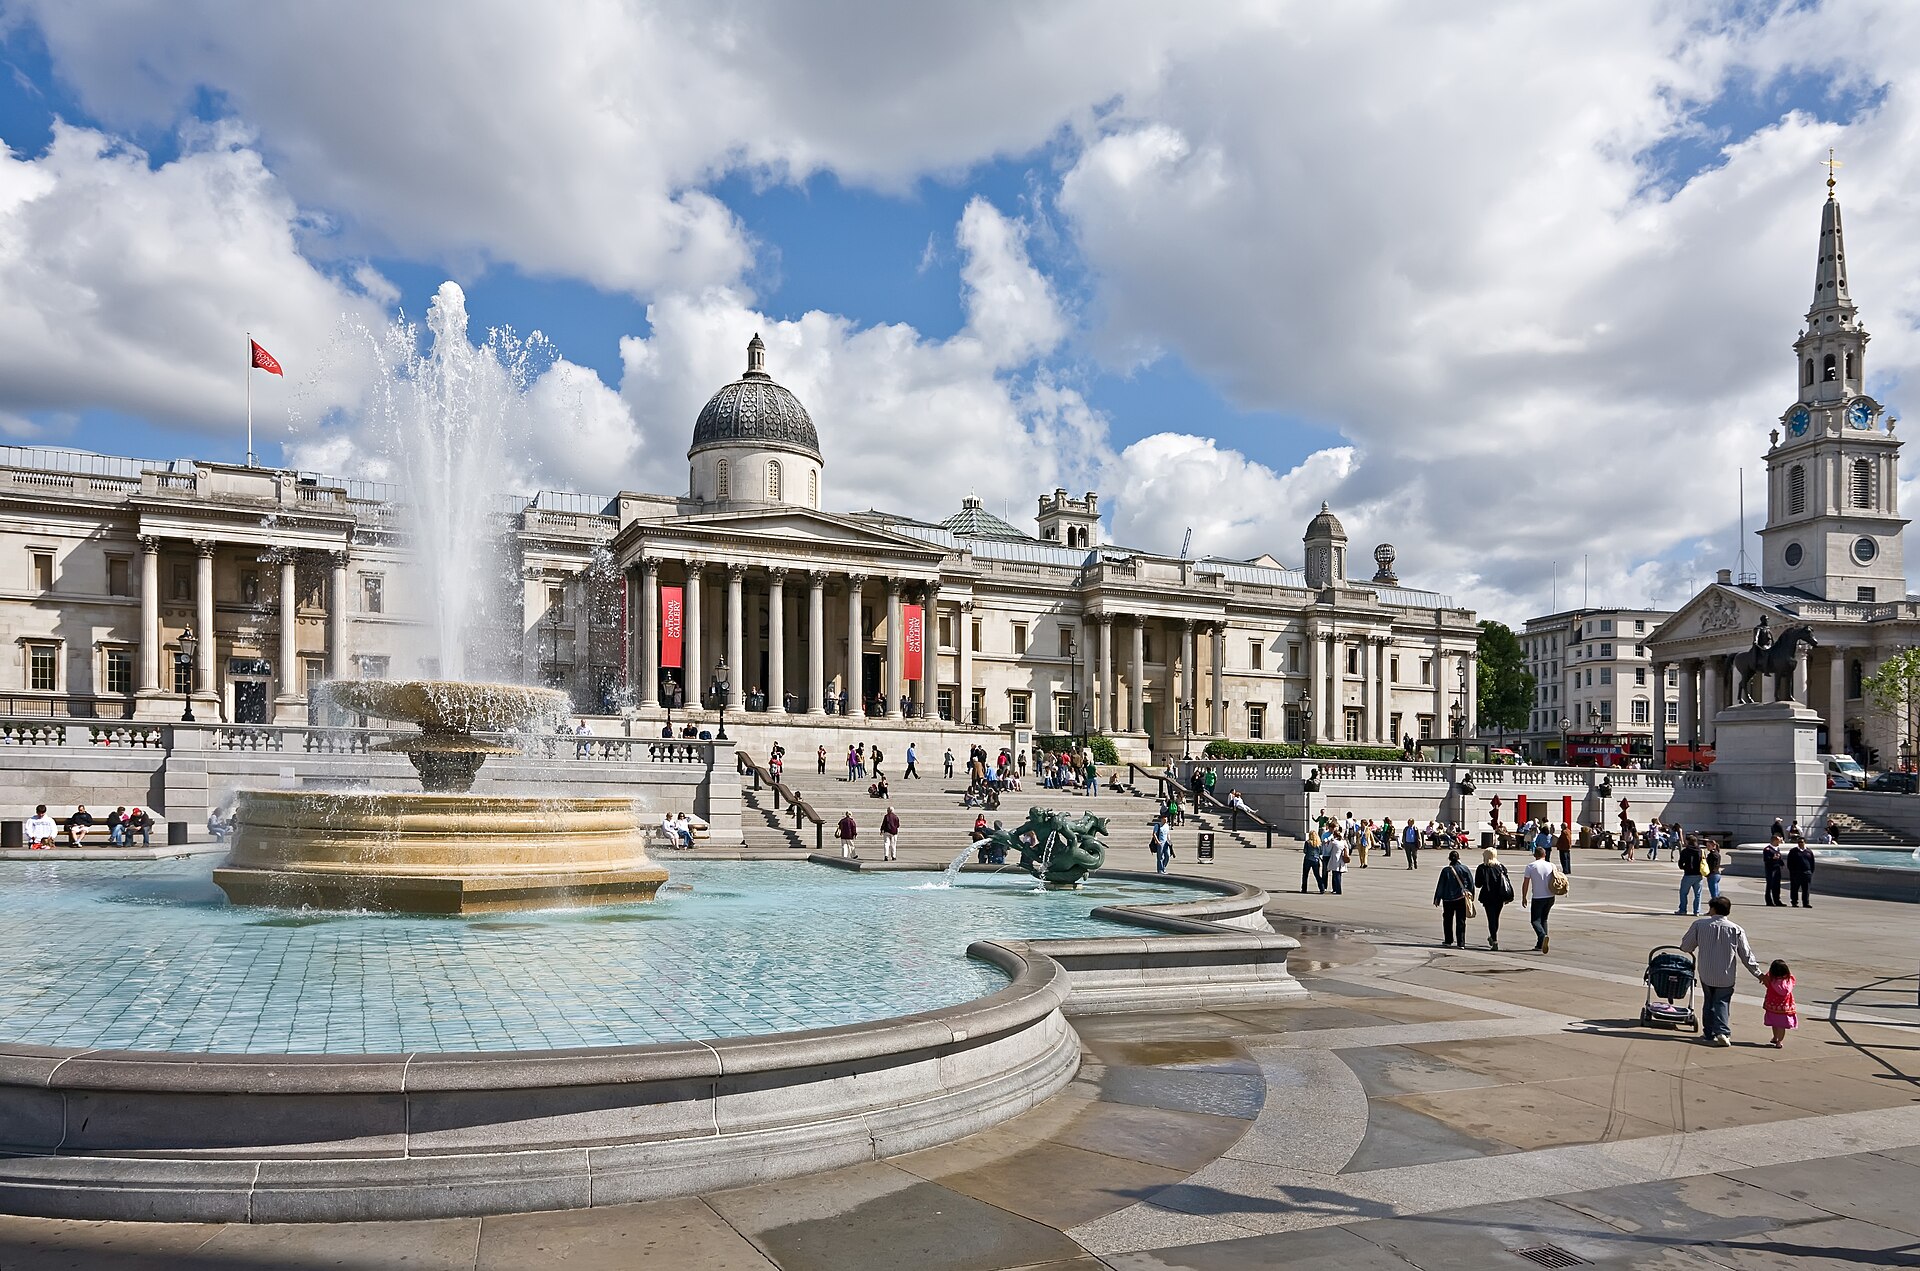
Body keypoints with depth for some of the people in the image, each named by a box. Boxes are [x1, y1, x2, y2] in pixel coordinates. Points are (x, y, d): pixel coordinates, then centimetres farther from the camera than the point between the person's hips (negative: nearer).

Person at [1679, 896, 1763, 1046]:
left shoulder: (1699, 924, -7)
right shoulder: (1735, 929, -7)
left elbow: (1685, 946, 1)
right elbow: (1746, 955, -1)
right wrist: (1758, 973, 10)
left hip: (1705, 973, 1)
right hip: (1726, 976, -1)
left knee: (1709, 1002, 16)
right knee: (1722, 1002, 7)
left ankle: (1709, 1034, 18)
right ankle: (1722, 1031, -12)